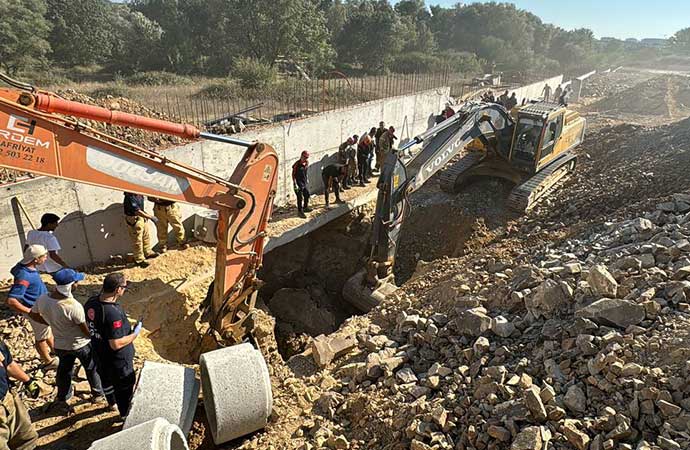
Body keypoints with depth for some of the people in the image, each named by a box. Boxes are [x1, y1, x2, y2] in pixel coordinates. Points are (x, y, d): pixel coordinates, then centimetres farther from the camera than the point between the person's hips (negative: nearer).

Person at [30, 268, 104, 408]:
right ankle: (98, 393, 44)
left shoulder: (42, 299, -20)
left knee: (64, 370, 30)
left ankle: (63, 396, 52)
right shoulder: (74, 306, -37)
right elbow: (87, 331, -24)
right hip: (81, 345, -5)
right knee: (92, 369, 22)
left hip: (60, 345, 5)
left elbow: (33, 315, 2)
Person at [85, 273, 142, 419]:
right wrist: (135, 333, -20)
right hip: (117, 360, -7)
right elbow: (116, 344, -32)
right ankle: (126, 416, 39)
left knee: (106, 379, 32)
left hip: (99, 354, 7)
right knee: (124, 388, 17)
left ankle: (112, 402, 59)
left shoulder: (91, 302, -13)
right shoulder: (114, 313, -38)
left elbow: (88, 326, 4)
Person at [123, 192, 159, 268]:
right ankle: (139, 260, 18)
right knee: (137, 240, 4)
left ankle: (148, 253, 42)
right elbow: (137, 211, -31)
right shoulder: (130, 197, -29)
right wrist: (150, 217, -30)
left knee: (146, 236, 23)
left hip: (142, 217, 9)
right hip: (134, 220, -9)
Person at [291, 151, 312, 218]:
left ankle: (305, 207, 39)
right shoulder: (297, 164, -19)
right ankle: (300, 211, 12)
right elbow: (293, 175, -14)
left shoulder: (306, 163, 1)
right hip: (299, 183, -7)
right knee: (300, 198, 0)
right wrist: (295, 184, -16)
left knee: (307, 195, 19)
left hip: (305, 182, 7)